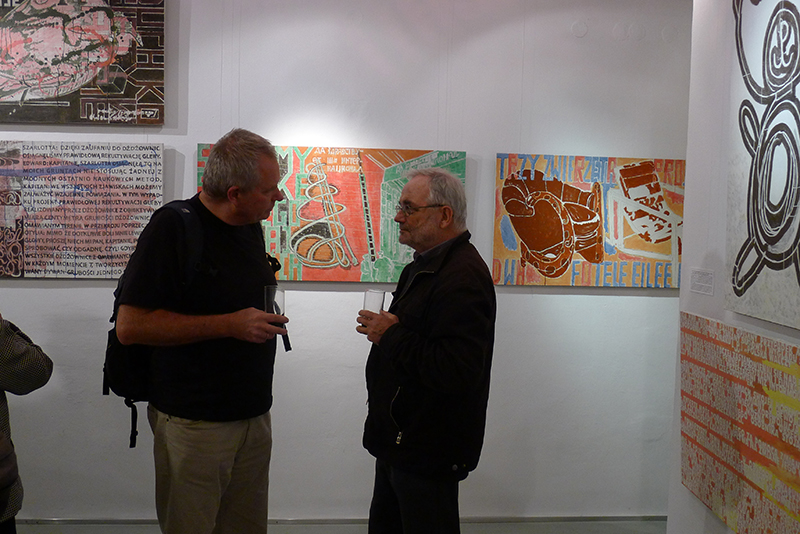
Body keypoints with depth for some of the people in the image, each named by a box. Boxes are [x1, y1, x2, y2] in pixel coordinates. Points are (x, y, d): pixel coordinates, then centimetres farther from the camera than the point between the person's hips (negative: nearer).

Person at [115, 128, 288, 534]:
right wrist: (229, 325, -22)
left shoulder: (251, 226, 9)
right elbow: (130, 326, -19)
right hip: (194, 422, -7)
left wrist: (263, 319, 7)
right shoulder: (173, 227, -15)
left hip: (255, 416, 7)